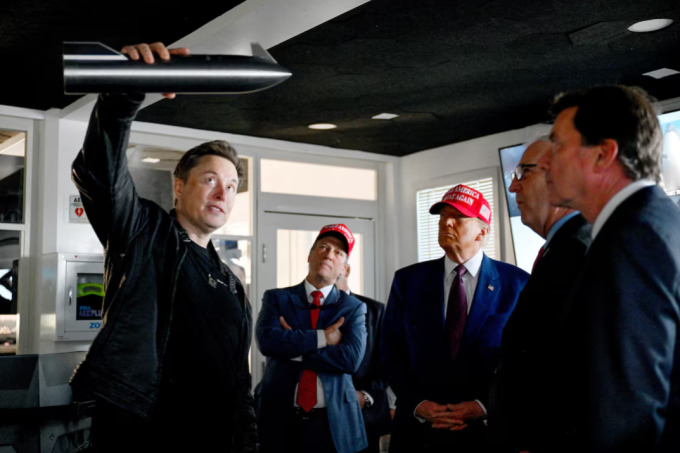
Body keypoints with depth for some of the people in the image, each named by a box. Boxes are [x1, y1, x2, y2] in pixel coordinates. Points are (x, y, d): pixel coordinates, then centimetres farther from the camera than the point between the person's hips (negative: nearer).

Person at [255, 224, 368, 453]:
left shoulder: (354, 308, 3)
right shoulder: (276, 298, 5)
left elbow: (351, 358, -13)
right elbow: (267, 340, -14)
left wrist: (292, 349, -11)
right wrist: (322, 337, -13)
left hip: (334, 423, 0)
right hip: (280, 419, 0)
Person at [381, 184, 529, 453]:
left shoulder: (517, 283, -4)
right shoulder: (408, 280, 2)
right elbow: (391, 352, 4)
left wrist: (485, 406, -13)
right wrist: (416, 403, -8)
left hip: (487, 430, -1)